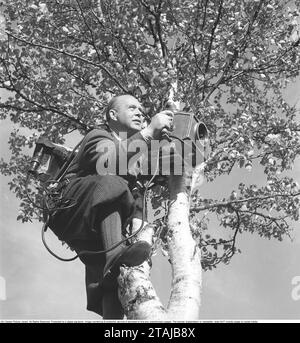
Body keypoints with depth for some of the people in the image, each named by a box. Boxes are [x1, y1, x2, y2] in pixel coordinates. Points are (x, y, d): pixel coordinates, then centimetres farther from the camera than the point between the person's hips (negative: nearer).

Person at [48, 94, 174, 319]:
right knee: (111, 185, -33)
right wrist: (148, 132, -26)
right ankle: (115, 252, -46)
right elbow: (107, 162, -24)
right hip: (69, 211, -7)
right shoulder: (100, 137, 0)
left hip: (95, 227, 8)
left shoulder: (133, 147, 25)